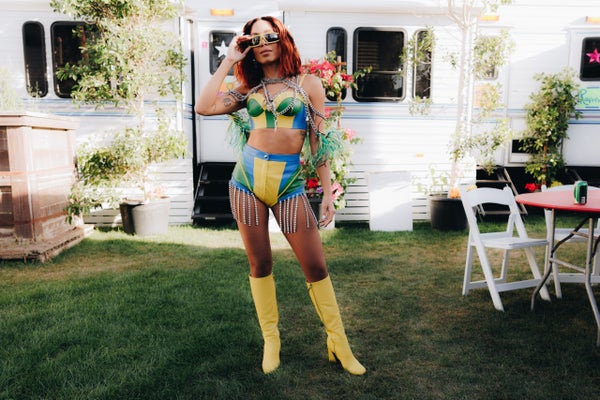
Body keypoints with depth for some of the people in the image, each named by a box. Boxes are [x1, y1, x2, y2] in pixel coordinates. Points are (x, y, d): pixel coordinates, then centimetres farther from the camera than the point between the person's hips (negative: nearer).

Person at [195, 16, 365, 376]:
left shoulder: (308, 84, 5)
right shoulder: (249, 89, 11)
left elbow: (320, 142, 1)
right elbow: (204, 107, -4)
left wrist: (328, 192, -4)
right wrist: (229, 61, 2)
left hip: (289, 184, -2)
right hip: (247, 180, 3)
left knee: (316, 267, -1)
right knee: (260, 264, 8)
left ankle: (338, 343, 17)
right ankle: (271, 340, 26)